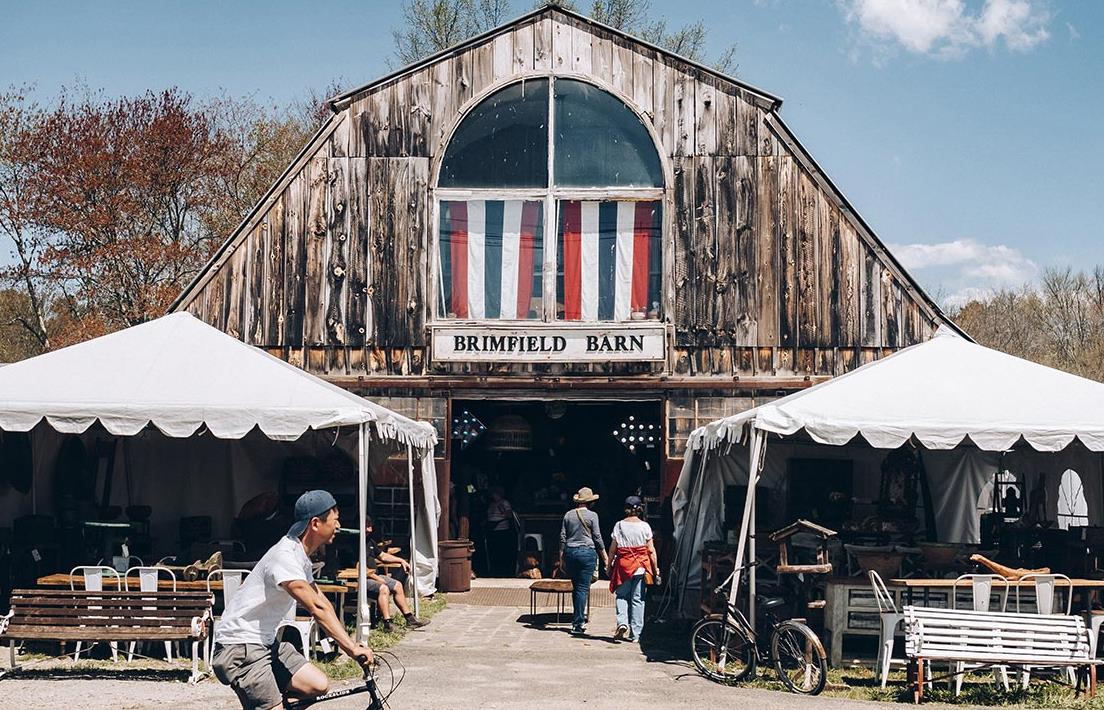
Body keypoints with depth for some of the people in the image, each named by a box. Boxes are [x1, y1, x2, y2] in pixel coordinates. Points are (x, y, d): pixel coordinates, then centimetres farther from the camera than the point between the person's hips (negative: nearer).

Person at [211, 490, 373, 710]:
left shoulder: (301, 557, 10)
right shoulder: (284, 557, -23)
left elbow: (322, 602, 12)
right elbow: (316, 608, -30)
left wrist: (350, 644, 4)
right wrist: (352, 648, -31)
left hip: (266, 642, 9)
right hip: (241, 648, -9)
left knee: (319, 685, -2)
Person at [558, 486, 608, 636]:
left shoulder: (568, 515, 6)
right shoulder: (592, 515, -4)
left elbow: (562, 538, 7)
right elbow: (597, 538, -3)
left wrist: (561, 559, 14)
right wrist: (605, 556, 7)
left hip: (570, 552, 4)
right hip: (587, 552, -4)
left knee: (576, 587, 16)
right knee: (583, 588, -3)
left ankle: (577, 617, 20)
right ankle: (578, 624, -6)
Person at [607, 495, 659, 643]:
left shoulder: (619, 525, -1)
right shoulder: (644, 526, -3)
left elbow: (612, 549, 1)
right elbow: (651, 550, -2)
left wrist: (609, 566, 11)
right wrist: (656, 569, 5)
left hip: (622, 566, 0)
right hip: (640, 567, 0)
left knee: (622, 596, 11)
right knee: (637, 599, 6)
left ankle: (622, 622, -12)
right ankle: (635, 633, 8)